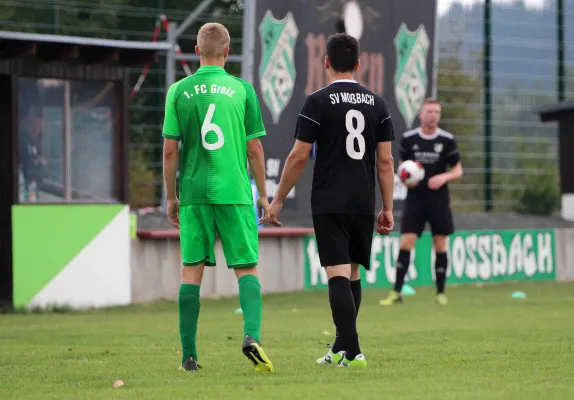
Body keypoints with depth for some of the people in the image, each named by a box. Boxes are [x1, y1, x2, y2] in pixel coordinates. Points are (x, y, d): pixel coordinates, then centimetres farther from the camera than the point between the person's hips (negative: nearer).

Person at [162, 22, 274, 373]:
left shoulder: (178, 91, 3)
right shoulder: (242, 90, 1)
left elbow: (170, 150, 2)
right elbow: (255, 149, 1)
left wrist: (171, 197, 12)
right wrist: (263, 195, 11)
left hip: (194, 194, 1)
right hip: (235, 193, -1)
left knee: (192, 271, 7)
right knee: (246, 268, 3)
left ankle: (189, 354, 7)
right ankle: (252, 334, -20)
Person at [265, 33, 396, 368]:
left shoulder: (318, 102, -5)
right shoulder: (376, 102, 7)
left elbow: (299, 157, -6)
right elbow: (385, 161, 6)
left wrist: (279, 199, 3)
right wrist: (388, 209, 11)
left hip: (329, 204, -4)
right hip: (364, 204, 4)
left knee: (339, 274, -7)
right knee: (352, 273, 15)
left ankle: (352, 351, -16)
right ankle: (341, 348, 22)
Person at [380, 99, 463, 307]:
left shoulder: (447, 140, -1)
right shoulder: (408, 138, 2)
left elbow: (458, 170, 3)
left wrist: (443, 177, -16)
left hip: (438, 199, 0)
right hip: (415, 198, 0)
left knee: (440, 245, 3)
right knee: (405, 243, -7)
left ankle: (441, 292, 13)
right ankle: (396, 293, -4)